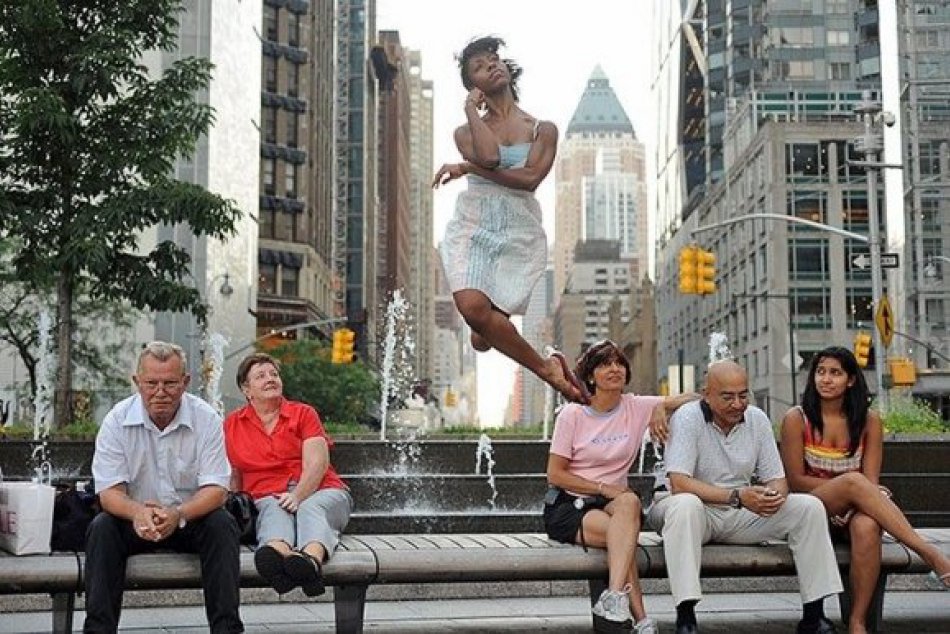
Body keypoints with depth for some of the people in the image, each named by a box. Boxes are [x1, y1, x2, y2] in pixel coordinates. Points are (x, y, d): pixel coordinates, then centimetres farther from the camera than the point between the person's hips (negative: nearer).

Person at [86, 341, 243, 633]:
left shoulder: (207, 419, -10)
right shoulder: (117, 420, -8)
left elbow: (215, 489, -15)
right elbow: (109, 491, -14)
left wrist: (178, 515, -37)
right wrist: (137, 512, -39)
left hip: (191, 519, 0)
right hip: (135, 521, 1)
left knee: (222, 524, -29)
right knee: (101, 527, -27)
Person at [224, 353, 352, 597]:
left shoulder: (303, 413, 13)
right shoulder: (232, 424, 19)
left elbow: (317, 464, -1)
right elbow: (232, 475, 19)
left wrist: (297, 496, -20)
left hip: (320, 492, 0)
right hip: (268, 497, 0)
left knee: (311, 509, -37)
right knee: (274, 512, -37)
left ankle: (312, 559, -72)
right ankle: (277, 552, -74)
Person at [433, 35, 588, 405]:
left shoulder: (542, 130, 12)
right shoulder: (466, 132, 15)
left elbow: (530, 178, -5)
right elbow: (488, 157, -9)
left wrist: (467, 169, -5)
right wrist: (472, 110, 5)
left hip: (520, 232, -1)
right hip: (473, 225, 1)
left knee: (483, 339, -12)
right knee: (472, 308, -27)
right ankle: (547, 369, -11)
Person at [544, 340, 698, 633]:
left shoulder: (636, 407, 5)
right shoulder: (572, 415, -3)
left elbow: (692, 399, 6)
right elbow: (555, 474, -4)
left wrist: (661, 411, -13)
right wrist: (603, 488, -12)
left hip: (610, 504, 3)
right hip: (566, 506, -2)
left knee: (629, 501, -34)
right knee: (622, 533, -32)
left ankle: (614, 599, -43)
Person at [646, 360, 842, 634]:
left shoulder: (757, 419, 2)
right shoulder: (687, 418, -15)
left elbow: (776, 478, 4)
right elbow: (679, 483, -26)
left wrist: (775, 495, -22)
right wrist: (737, 496, -34)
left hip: (741, 516, 6)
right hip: (696, 513, -5)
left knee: (810, 507, -10)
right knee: (685, 504, -40)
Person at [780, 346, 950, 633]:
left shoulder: (868, 421, 5)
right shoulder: (797, 419, -2)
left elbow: (871, 481, -1)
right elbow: (795, 480, -6)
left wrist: (854, 491, -24)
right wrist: (848, 486, -16)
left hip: (852, 511, 2)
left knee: (867, 527, -37)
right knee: (852, 482, -35)